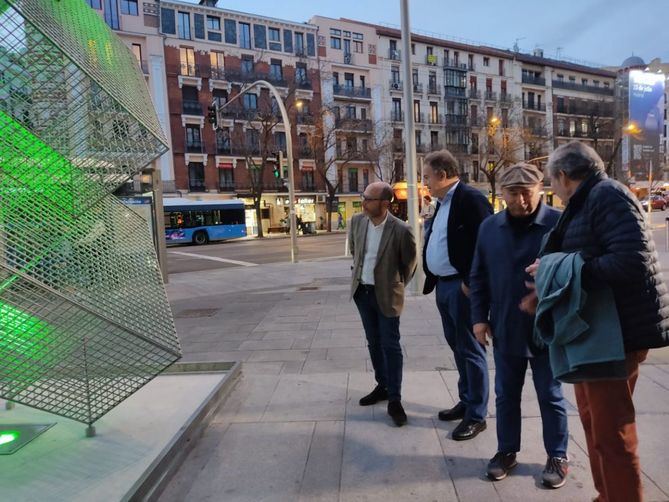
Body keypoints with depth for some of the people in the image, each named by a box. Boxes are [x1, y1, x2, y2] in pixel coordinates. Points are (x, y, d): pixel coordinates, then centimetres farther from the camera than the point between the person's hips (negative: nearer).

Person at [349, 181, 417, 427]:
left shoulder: (401, 230, -19)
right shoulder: (357, 221, -5)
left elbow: (409, 263, -3)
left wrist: (397, 285, 8)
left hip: (386, 295, -5)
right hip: (362, 291, 5)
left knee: (391, 347, 0)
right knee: (374, 343, 16)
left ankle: (394, 400, 11)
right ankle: (382, 387, 32)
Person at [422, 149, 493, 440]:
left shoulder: (471, 199, -13)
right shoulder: (442, 203, 16)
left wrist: (469, 282, -20)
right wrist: (432, 280, 11)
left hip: (461, 287, -9)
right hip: (443, 286, 9)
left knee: (470, 350, 0)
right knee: (457, 346, 18)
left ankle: (477, 416, 13)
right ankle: (466, 402, 32)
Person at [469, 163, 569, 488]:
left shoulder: (559, 223, -11)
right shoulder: (489, 227, 3)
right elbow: (478, 276, 7)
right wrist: (479, 317, 3)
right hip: (505, 329, 4)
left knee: (550, 397, 13)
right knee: (506, 395, 16)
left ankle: (557, 457, 32)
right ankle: (506, 451, 34)